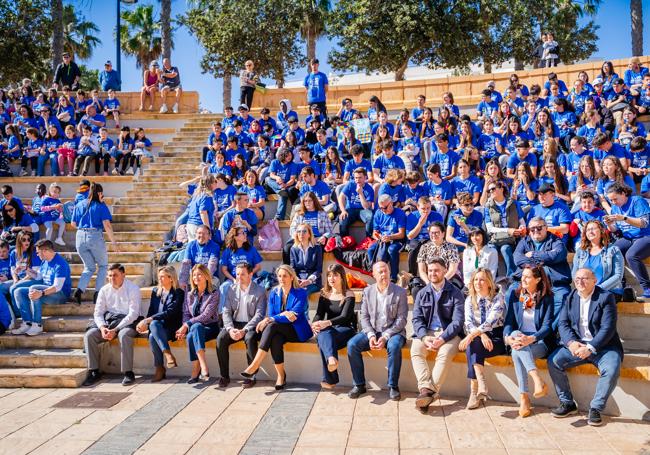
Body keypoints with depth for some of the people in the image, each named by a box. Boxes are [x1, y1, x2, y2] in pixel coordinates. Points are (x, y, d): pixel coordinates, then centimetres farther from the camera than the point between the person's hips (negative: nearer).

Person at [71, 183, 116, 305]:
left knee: (89, 267, 17)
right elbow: (107, 226, -10)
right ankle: (97, 293, 5)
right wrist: (113, 243, -8)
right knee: (103, 266, 16)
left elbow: (73, 224, 15)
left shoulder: (79, 205, 12)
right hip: (96, 237, -4)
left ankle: (79, 290, -5)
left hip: (80, 237, 4)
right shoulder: (101, 206, -2)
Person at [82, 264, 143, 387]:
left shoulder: (133, 289, -7)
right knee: (89, 335, -17)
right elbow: (98, 313, 7)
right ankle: (94, 372, -7)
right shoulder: (104, 290, 9)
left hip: (128, 321, -5)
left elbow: (133, 314, -14)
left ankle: (128, 373, -28)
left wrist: (115, 330, -21)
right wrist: (102, 327, -15)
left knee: (124, 335, -37)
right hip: (109, 321, 5)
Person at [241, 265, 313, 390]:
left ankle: (255, 365, -34)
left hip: (297, 331, -4)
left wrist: (269, 320, -24)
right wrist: (283, 314, -20)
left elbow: (294, 316, -17)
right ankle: (281, 375, -21)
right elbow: (271, 315, 3)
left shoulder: (301, 293, -6)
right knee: (275, 339, -34)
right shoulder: (273, 293, 8)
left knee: (272, 326, -31)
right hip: (279, 330, 4)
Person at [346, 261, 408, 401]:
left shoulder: (400, 292, -2)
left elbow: (401, 319, -7)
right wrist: (371, 335, -13)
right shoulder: (367, 291, 7)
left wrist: (385, 336, -18)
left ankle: (393, 386, -18)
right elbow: (364, 317, 5)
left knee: (394, 346, -35)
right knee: (352, 344, -22)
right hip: (371, 331, 3)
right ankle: (359, 384, -9)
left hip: (393, 331, -3)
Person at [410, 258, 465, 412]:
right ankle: (426, 388, -36)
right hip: (426, 332, 3)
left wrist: (442, 338, -21)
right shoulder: (422, 294, 13)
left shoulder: (455, 293, 3)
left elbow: (457, 321, -6)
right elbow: (417, 319, 4)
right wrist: (425, 337, -15)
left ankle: (430, 391, -35)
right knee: (415, 351, -27)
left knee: (445, 353, -33)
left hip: (448, 333, -3)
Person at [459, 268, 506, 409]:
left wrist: (471, 336, -30)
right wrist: (482, 335, -24)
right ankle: (482, 385, -38)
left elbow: (491, 321, -19)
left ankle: (474, 392, -32)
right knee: (472, 345, -32)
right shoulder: (470, 300, 10)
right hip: (476, 338, 3)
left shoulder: (498, 297, -4)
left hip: (496, 339, -3)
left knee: (473, 346, -32)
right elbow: (468, 323, -3)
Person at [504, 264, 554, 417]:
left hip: (540, 343, -3)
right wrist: (508, 336, -19)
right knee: (515, 333, -33)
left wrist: (531, 339, -27)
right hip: (519, 339, 3)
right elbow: (509, 321, 3)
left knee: (517, 352, -33)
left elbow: (547, 327, -9)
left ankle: (524, 397, -30)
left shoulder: (547, 299, -1)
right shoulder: (515, 296, 8)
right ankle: (538, 380, -41)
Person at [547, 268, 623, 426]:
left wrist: (590, 348, -24)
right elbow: (563, 323, 3)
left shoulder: (606, 297, -6)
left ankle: (596, 408, -12)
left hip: (602, 346, -4)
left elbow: (608, 328, -14)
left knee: (612, 369, -31)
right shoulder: (570, 298, 8)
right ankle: (567, 403, -2)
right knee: (553, 361, -18)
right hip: (576, 344, 4)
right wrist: (571, 342, -18)